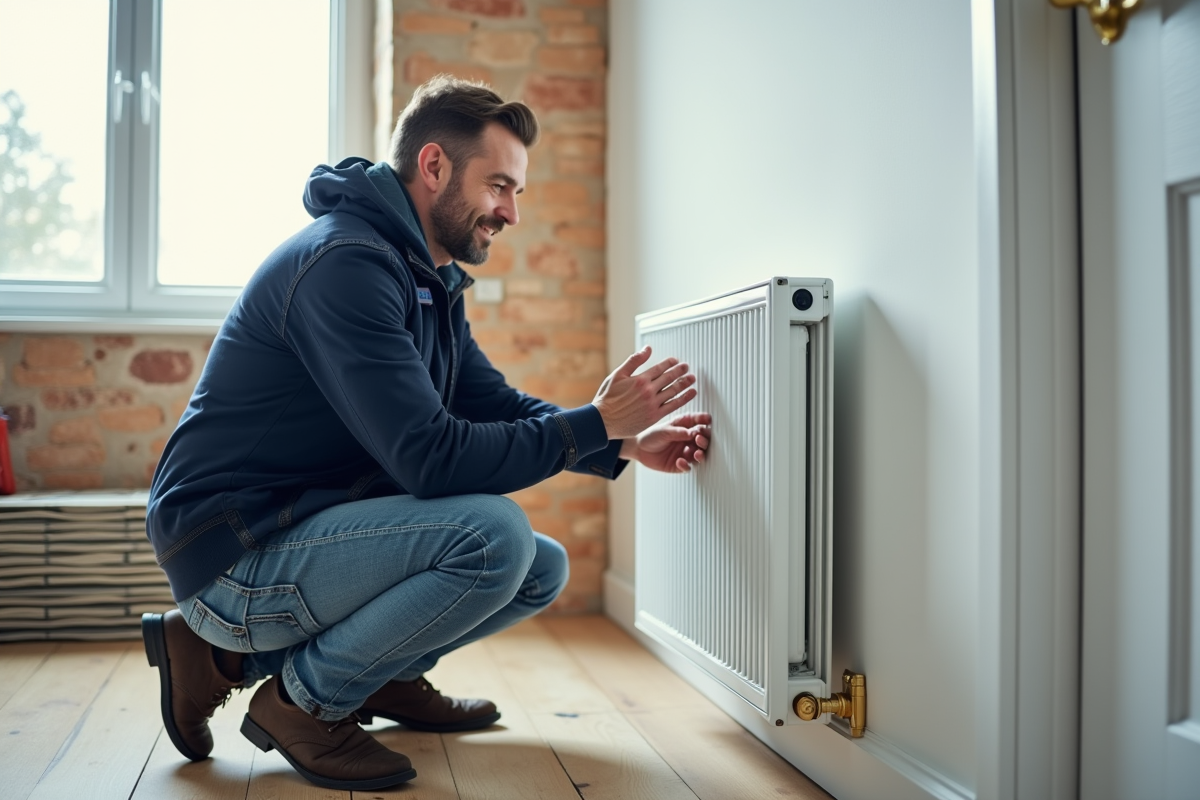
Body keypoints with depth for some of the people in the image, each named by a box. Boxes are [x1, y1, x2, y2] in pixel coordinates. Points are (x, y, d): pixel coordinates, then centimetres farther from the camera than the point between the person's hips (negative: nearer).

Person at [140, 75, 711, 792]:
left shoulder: (431, 278, 11)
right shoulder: (345, 262, -22)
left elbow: (496, 404, 12)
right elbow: (433, 459, -29)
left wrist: (626, 444, -2)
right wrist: (597, 421, -21)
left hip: (309, 529, 10)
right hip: (237, 557, -10)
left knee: (543, 571, 6)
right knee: (495, 535, -27)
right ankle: (304, 701, -5)